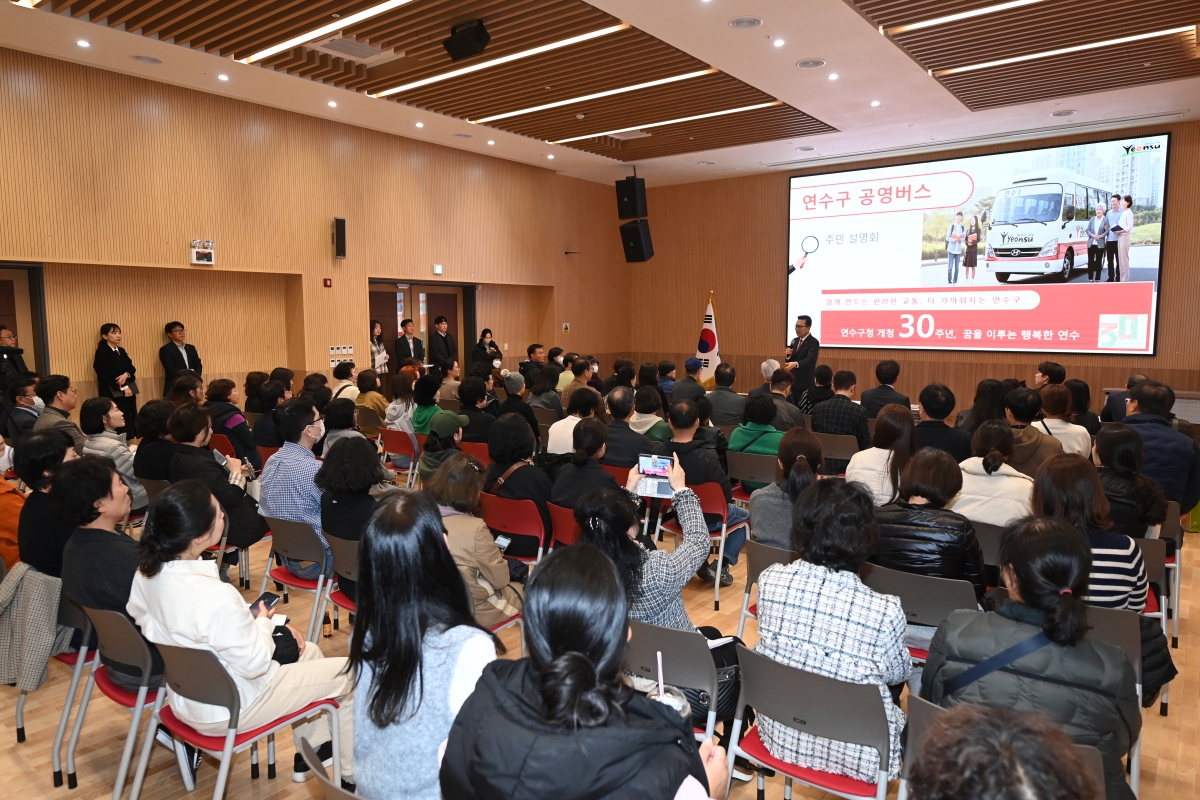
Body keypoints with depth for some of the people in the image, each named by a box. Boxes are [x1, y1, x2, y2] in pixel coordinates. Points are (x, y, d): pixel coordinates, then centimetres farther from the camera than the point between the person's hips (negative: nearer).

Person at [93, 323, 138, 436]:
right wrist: (123, 388, -14)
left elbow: (131, 368, 9)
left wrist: (126, 375, -13)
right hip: (112, 393, -6)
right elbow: (107, 373, -12)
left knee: (129, 422, 1)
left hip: (128, 391, 6)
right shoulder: (101, 352, -4)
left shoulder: (121, 351, 16)